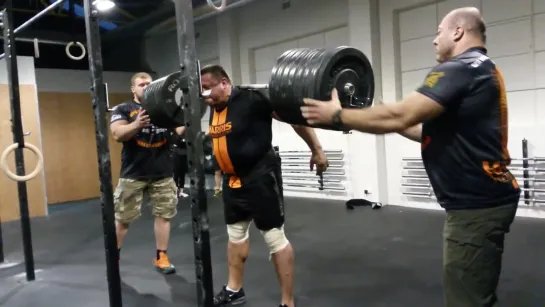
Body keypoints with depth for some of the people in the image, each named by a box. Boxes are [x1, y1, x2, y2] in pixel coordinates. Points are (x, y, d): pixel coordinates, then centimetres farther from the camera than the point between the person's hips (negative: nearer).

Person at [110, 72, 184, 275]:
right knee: (122, 218, 6)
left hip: (162, 173, 3)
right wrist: (137, 124, -31)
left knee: (163, 214, 6)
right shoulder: (123, 109, 3)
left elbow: (178, 132, 5)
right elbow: (118, 134, -13)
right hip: (133, 174, -3)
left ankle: (161, 257, 17)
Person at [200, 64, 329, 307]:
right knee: (235, 233, 19)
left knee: (274, 237, -3)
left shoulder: (251, 100, -20)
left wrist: (316, 150, -16)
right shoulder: (214, 108, 5)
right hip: (233, 179, 9)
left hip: (260, 177, -9)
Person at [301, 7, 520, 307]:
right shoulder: (480, 70, 17)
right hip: (483, 198, 11)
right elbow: (441, 132, 21)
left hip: (476, 203, -11)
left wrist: (337, 115, -15)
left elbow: (398, 116, -24)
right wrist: (398, 124, 21)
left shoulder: (460, 69, -17)